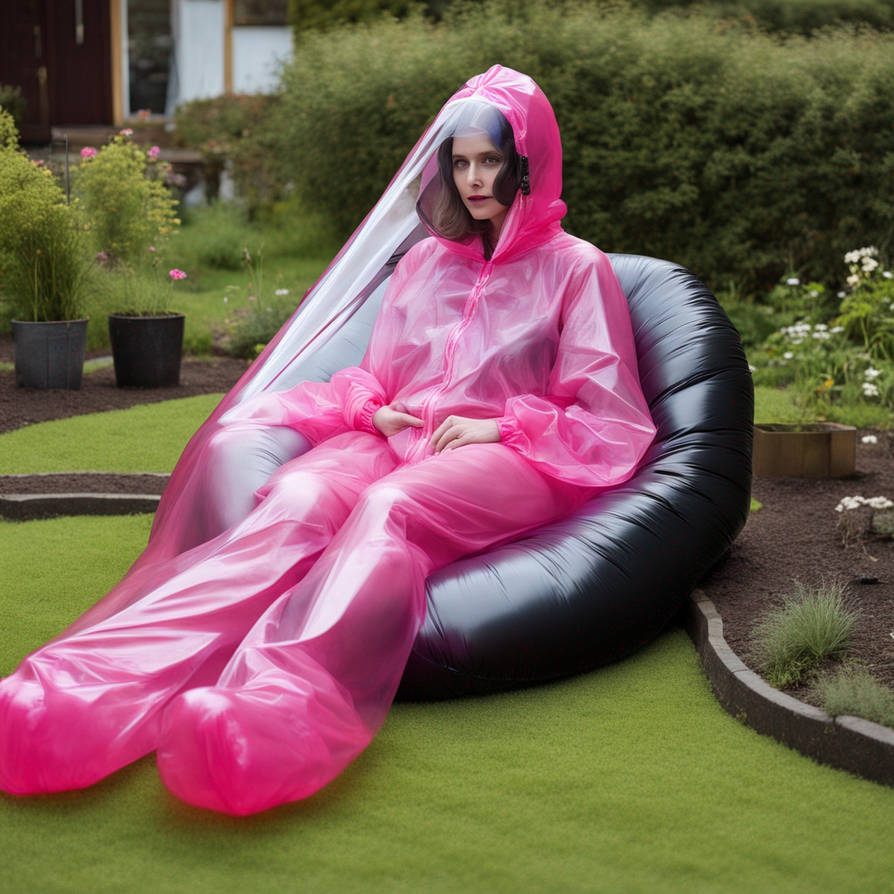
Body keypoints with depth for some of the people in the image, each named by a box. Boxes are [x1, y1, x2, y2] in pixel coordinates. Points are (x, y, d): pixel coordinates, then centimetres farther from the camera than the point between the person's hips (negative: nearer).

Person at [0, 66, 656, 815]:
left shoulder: (577, 268, 13)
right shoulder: (427, 260, 27)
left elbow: (611, 423, 8)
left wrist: (498, 427, -6)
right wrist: (375, 410, 5)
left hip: (510, 461, -3)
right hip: (402, 441, 4)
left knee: (388, 507, -40)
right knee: (296, 498, -33)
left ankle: (278, 711, -70)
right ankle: (90, 691, -59)